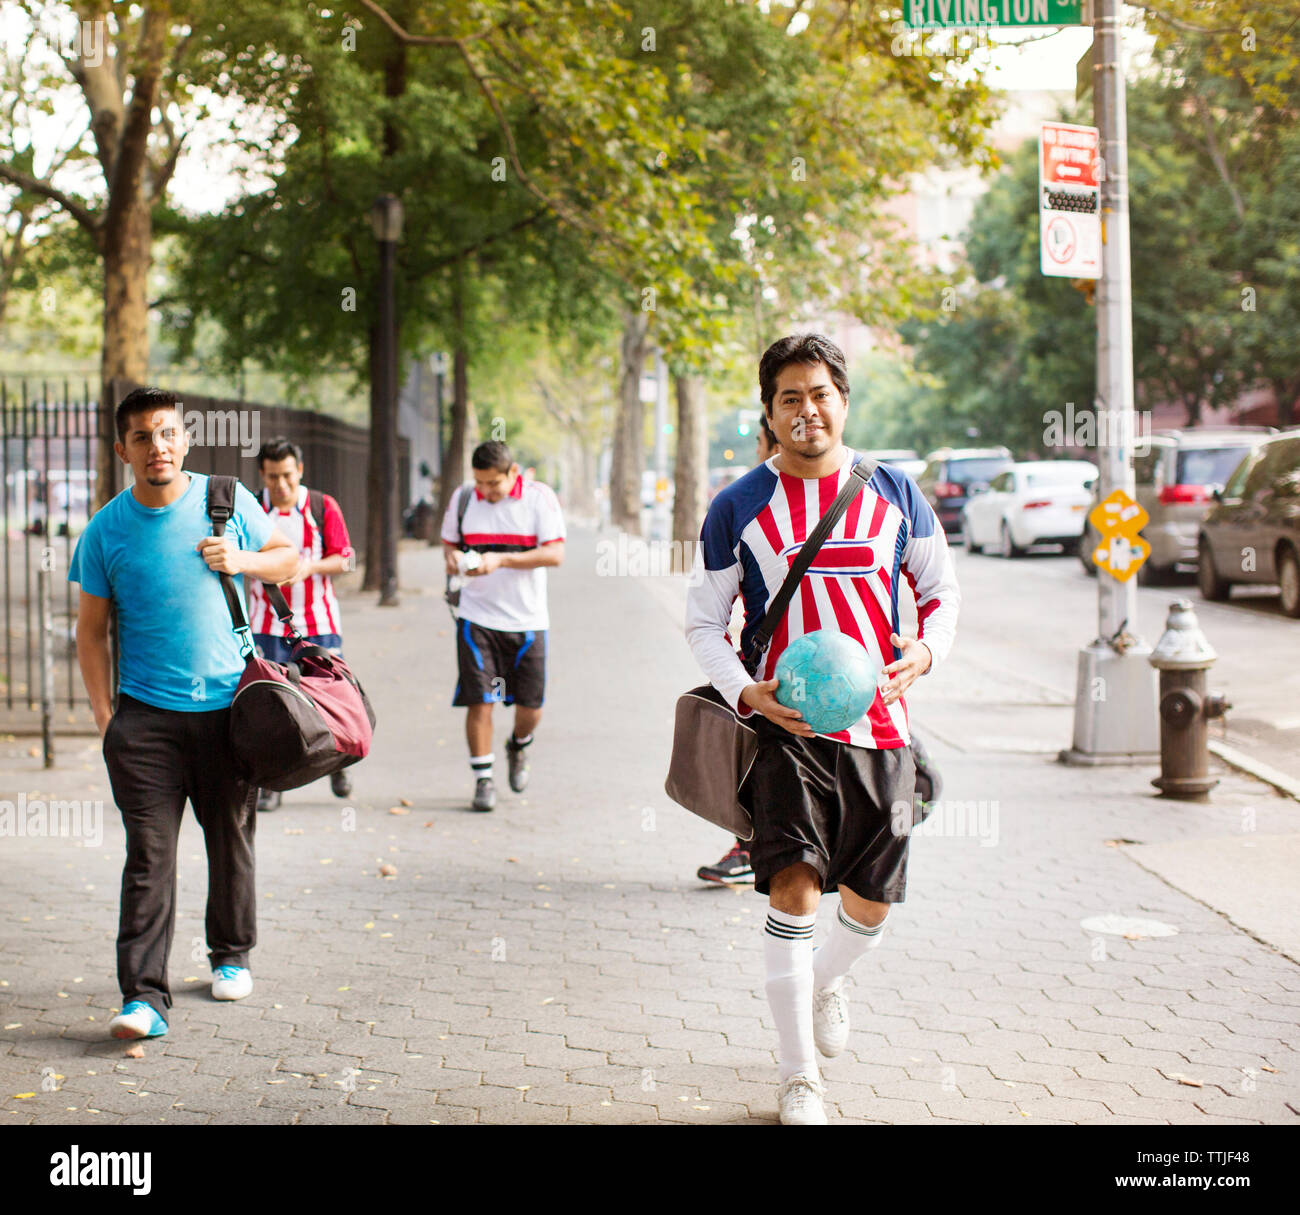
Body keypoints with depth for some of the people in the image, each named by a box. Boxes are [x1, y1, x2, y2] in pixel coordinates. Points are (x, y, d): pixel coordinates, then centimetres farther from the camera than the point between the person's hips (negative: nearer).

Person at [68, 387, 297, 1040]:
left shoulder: (226, 500, 1)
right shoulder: (106, 531, -1)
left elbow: (289, 557, 14)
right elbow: (91, 630, 5)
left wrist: (242, 560, -8)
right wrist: (105, 717, -2)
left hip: (229, 703, 1)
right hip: (146, 713, -1)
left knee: (231, 841, 13)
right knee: (149, 856, -8)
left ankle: (231, 954, 34)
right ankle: (144, 996, -8)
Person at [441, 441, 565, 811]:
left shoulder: (540, 497, -6)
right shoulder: (462, 498, 2)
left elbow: (555, 554, -13)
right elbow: (448, 541, 14)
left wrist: (500, 560, -22)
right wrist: (453, 557, -11)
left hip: (527, 620, -1)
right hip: (477, 617, 1)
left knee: (530, 707, 5)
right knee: (479, 701, -6)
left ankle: (518, 746, 38)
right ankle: (483, 779, 6)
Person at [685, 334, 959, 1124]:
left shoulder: (894, 493, 5)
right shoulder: (739, 508, 0)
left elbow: (942, 589, 14)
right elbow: (704, 622, 4)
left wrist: (927, 651, -7)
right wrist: (746, 692, -14)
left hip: (879, 728, 3)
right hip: (785, 727, -2)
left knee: (870, 903, 11)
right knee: (795, 888, -15)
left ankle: (828, 981, 47)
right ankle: (800, 1079, -2)